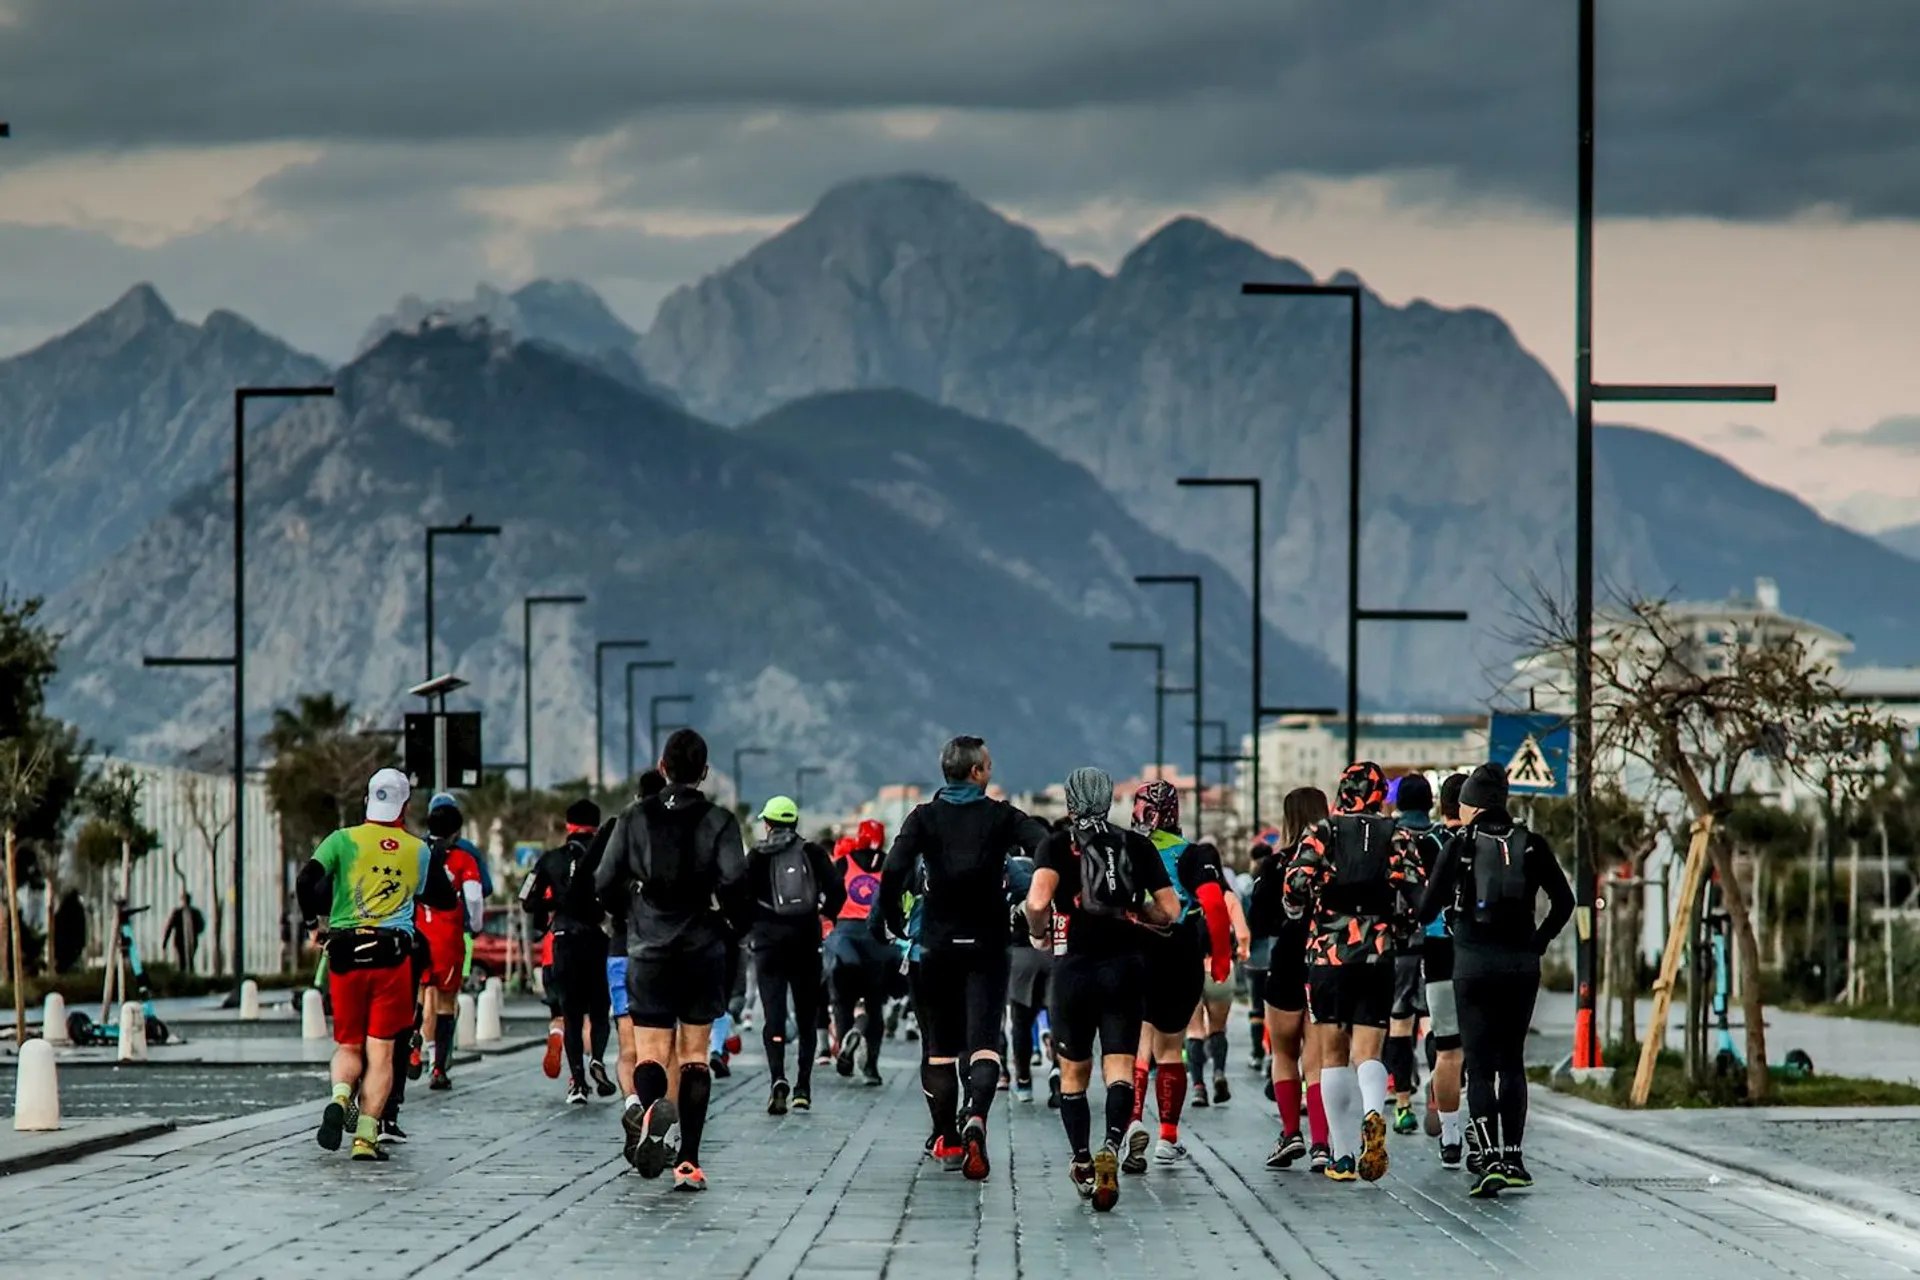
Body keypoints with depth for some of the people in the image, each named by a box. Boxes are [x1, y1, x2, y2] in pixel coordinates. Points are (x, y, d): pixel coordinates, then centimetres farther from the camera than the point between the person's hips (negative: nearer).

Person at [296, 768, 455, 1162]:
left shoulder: (343, 840, 2)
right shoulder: (421, 852, 6)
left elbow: (306, 881, -10)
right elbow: (447, 902, 16)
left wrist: (312, 923, 7)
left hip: (344, 954, 0)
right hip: (393, 956, 0)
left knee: (347, 1046, 12)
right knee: (380, 1051, 2)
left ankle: (340, 1097, -18)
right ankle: (366, 1136, -7)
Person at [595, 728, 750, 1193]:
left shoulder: (635, 818, 2)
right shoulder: (719, 821, -3)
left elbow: (604, 885, 0)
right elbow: (734, 881, -17)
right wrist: (735, 925, 2)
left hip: (649, 951, 0)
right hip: (704, 953, 0)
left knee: (650, 1054, 0)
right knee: (694, 1055, 9)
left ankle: (645, 1105, -35)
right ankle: (687, 1162, 5)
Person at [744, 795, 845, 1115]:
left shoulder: (757, 856, -1)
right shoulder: (812, 852, 4)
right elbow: (836, 891, -3)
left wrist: (748, 928, 7)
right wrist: (825, 914, 15)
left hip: (769, 942, -2)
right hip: (807, 943, 2)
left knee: (773, 1014, -4)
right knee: (806, 1015, 12)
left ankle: (778, 1078, -25)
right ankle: (803, 1086, 8)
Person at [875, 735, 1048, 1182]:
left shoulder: (925, 818, 1)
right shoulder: (1001, 816, -1)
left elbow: (893, 871, -12)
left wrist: (893, 921, 2)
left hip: (938, 944, 1)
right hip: (987, 944, -1)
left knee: (940, 1046, 14)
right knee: (984, 1043, -6)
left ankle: (946, 1139, 19)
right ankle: (976, 1117, -31)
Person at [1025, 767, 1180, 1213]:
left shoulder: (1058, 845, 0)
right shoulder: (1138, 845, 8)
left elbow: (1038, 900, -17)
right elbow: (1170, 910, 6)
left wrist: (1038, 933, 3)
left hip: (1076, 967, -1)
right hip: (1126, 967, 1)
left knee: (1073, 1072, 15)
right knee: (1120, 1067, -5)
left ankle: (1082, 1162, 19)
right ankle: (1111, 1148, -29)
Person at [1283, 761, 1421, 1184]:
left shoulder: (1322, 832, 2)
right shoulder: (1395, 837, 5)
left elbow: (1295, 888, -9)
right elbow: (1412, 892, -6)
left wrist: (1302, 909, 13)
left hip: (1326, 954, 0)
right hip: (1378, 958, 0)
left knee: (1333, 1056, 10)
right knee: (1367, 1054, 1)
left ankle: (1343, 1156, 8)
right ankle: (1373, 1114, -32)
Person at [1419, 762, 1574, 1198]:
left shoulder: (1461, 843, -4)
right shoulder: (1531, 845, 3)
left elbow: (1429, 906, -5)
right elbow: (1564, 901, 3)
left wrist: (1415, 925, 16)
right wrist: (1539, 941, 13)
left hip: (1473, 961, -3)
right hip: (1521, 963, 3)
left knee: (1480, 1065, -1)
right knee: (1512, 1061, 15)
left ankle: (1491, 1158, -15)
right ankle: (1513, 1158, 13)